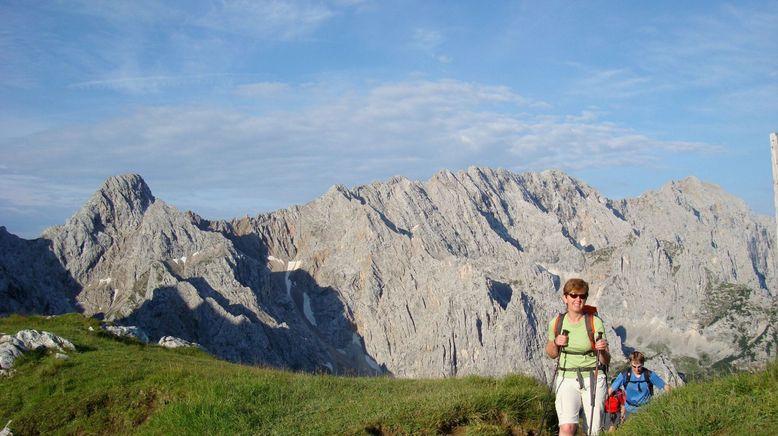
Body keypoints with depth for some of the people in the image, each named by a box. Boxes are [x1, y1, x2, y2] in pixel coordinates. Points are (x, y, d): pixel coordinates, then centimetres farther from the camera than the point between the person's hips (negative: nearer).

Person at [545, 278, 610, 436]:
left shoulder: (595, 323, -8)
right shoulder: (556, 323, -1)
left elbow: (606, 361, -5)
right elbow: (551, 354, 14)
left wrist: (602, 350, -27)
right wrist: (556, 343, -7)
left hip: (593, 379, -1)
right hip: (566, 380, 1)